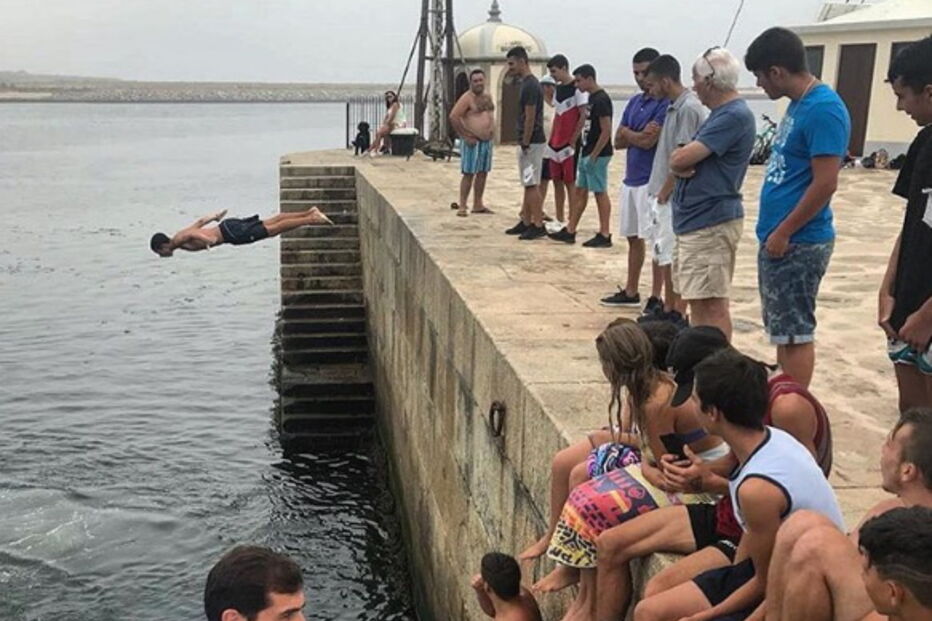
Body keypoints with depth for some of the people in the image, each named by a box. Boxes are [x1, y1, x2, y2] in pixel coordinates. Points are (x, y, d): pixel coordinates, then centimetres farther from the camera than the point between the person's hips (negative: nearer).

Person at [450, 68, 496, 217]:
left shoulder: (487, 97, 14)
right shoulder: (467, 98, -11)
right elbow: (453, 117, -17)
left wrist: (492, 130, 15)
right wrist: (465, 136, -16)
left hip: (487, 141, 8)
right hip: (473, 141, -8)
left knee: (483, 173, 11)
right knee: (468, 174, -7)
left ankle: (478, 204, 19)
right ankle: (462, 206, -3)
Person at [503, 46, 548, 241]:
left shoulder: (530, 85, -16)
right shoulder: (527, 83, 15)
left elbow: (530, 118, -20)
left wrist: (525, 144, -18)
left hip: (531, 143, -10)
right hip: (527, 142, 10)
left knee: (532, 185, -7)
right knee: (529, 184, 13)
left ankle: (538, 226, -4)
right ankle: (526, 223, 19)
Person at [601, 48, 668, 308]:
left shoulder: (665, 103, -11)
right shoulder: (634, 102, 14)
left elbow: (649, 141, -19)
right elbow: (618, 141, 9)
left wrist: (628, 132, -1)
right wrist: (639, 134, -9)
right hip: (631, 179, 8)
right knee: (633, 237, 15)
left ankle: (656, 298, 3)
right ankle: (631, 292, 26)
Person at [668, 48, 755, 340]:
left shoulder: (734, 116, -15)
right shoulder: (721, 114, 18)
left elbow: (681, 159, -20)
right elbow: (679, 160, 15)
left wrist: (680, 159, 3)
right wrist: (681, 166, -8)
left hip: (711, 222, -10)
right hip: (696, 220, 10)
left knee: (711, 305, -7)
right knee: (698, 302, 15)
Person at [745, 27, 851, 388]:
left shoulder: (823, 109, -18)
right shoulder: (799, 104, 12)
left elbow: (825, 184, -22)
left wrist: (783, 233, -17)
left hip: (797, 243, -10)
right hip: (778, 239, 10)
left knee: (795, 332, -1)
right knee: (782, 328, 17)